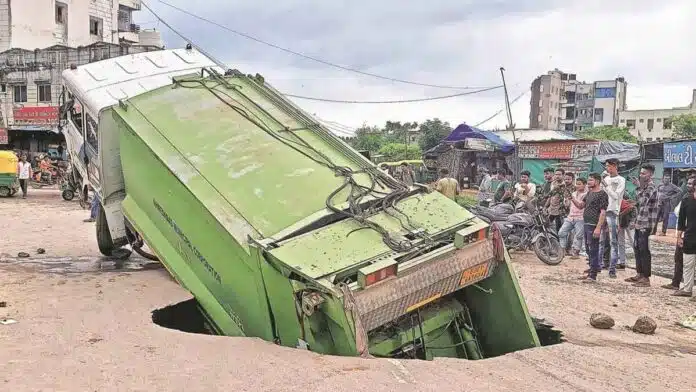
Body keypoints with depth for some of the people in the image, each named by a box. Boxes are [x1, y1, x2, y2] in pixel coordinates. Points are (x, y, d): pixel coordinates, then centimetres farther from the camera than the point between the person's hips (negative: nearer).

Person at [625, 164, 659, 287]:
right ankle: (639, 274, 23)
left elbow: (643, 200, -28)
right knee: (637, 248, 14)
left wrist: (639, 186, -22)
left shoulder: (651, 188, -12)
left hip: (647, 225, -9)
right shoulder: (643, 187, 16)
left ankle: (646, 278, -2)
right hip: (639, 224, 9)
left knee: (644, 250, -6)